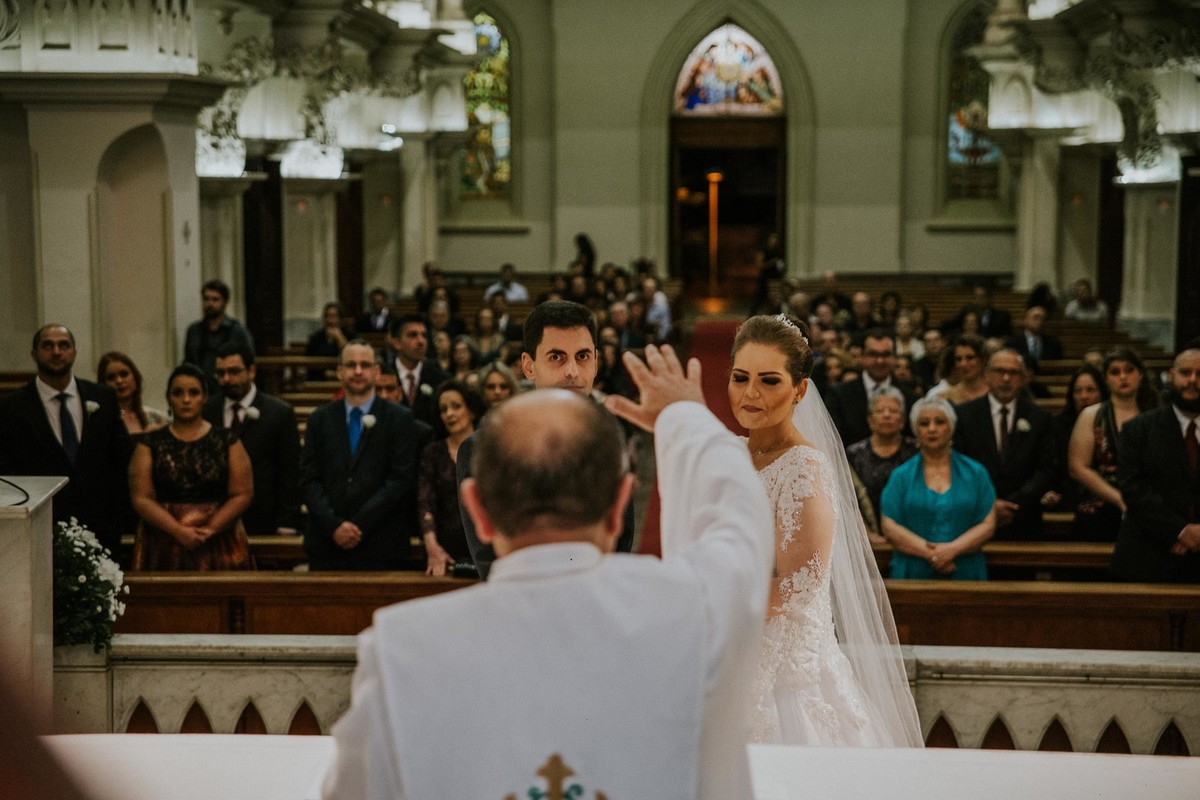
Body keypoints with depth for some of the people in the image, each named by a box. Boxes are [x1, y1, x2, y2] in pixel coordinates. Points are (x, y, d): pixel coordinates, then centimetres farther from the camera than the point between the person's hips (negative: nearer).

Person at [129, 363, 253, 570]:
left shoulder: (227, 442, 6)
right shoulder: (151, 444, 7)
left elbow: (242, 495, 1)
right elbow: (141, 498, -1)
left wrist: (210, 529, -12)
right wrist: (179, 531, -13)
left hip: (219, 547, 0)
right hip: (163, 549, 0)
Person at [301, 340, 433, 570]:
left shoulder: (400, 419, 3)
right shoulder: (319, 419, 11)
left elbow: (401, 480, -4)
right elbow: (308, 480, 5)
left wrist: (358, 525, -11)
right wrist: (334, 525, -9)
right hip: (327, 547, 2)